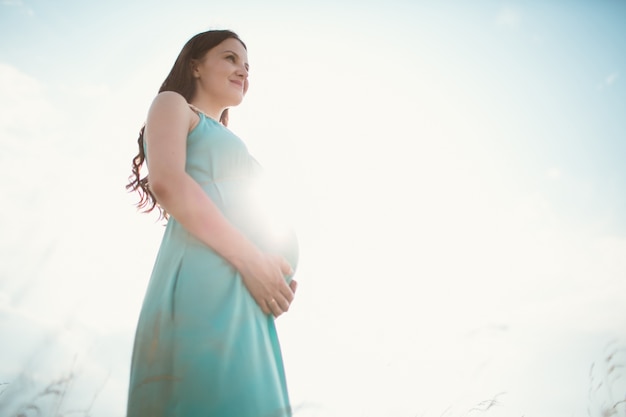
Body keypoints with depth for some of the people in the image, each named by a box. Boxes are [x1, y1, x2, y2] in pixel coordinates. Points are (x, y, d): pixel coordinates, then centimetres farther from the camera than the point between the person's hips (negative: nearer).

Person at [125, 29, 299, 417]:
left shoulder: (227, 140, 33)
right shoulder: (173, 104, 10)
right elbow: (166, 182, -10)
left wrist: (278, 271, 5)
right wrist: (251, 259, -15)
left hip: (244, 296, 8)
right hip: (202, 278, -8)